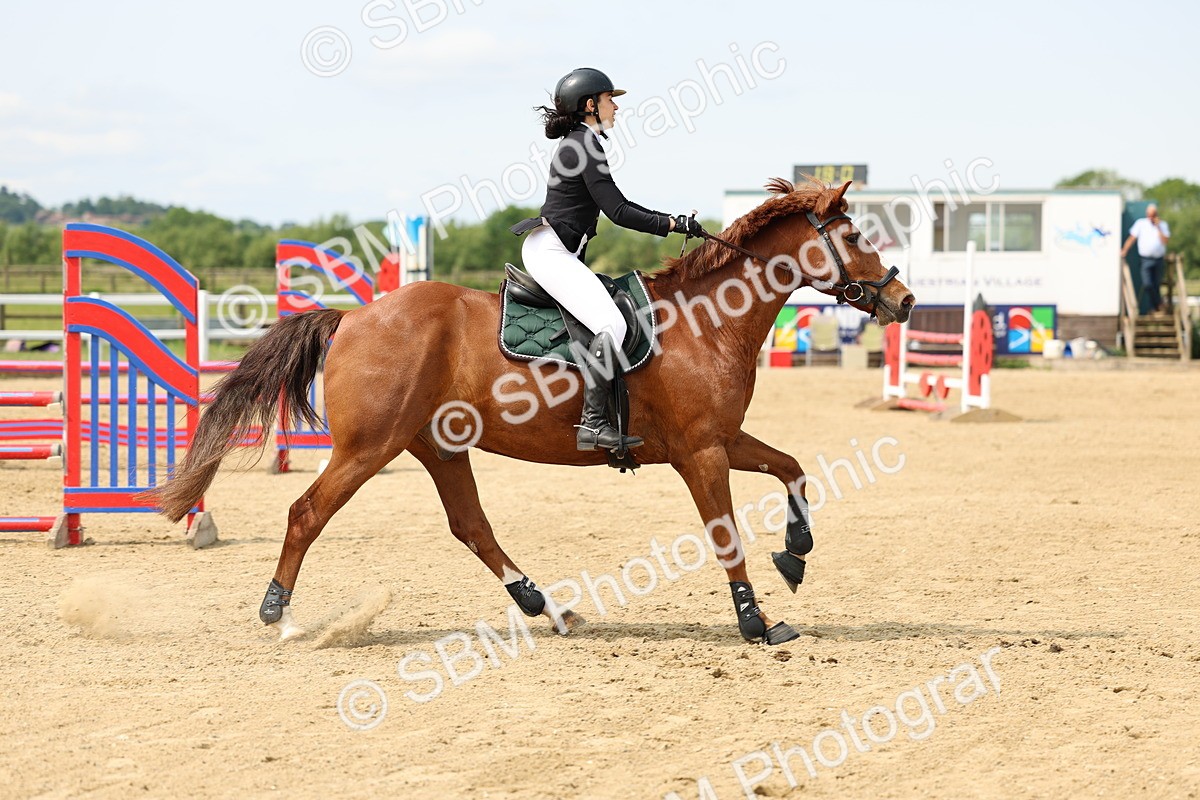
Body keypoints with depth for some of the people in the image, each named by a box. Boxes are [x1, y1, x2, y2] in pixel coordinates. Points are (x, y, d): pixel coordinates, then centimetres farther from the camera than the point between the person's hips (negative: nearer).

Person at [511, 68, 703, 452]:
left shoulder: (582, 144, 19)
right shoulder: (585, 145, -12)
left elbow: (619, 204, 23)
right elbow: (618, 212, -17)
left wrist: (670, 220, 15)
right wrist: (672, 224, -12)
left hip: (562, 254, 11)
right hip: (551, 252, -11)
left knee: (610, 322, 18)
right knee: (611, 325, -22)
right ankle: (593, 423, -26)